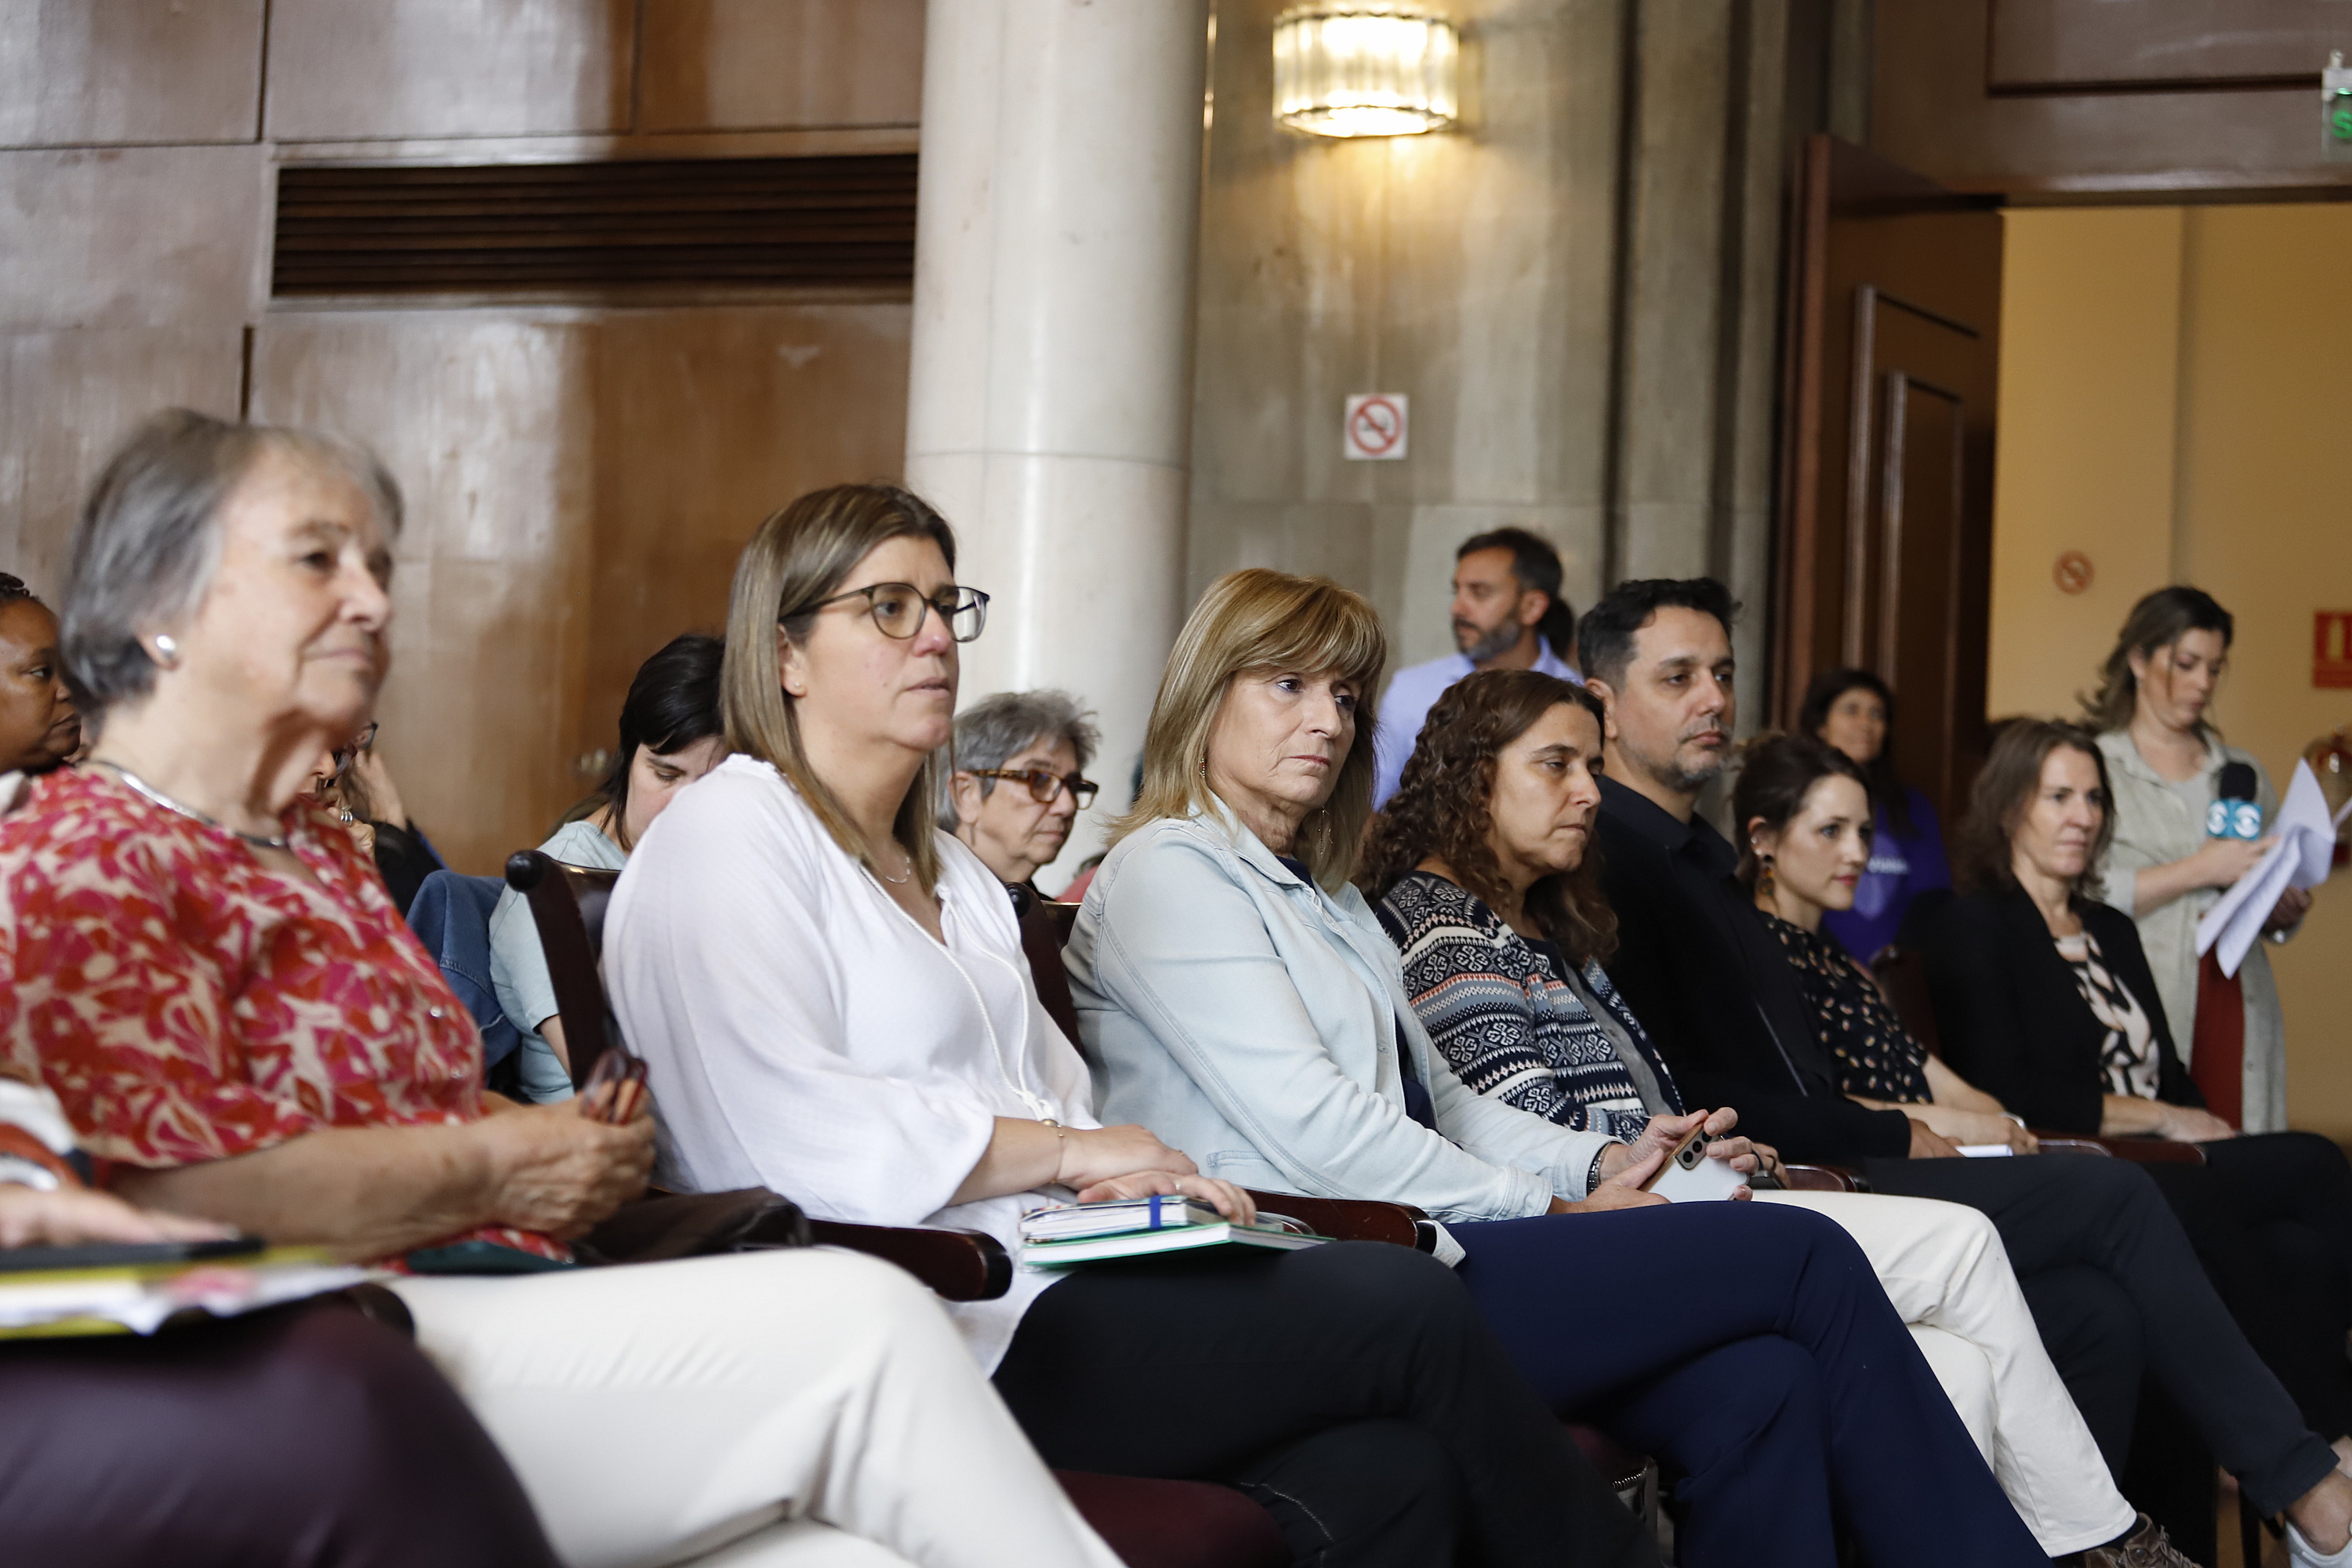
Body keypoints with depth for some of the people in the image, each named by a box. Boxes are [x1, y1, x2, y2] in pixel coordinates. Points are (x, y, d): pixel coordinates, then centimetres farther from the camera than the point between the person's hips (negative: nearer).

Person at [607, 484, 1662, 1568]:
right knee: (1407, 1306, -16)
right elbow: (801, 1132, -16)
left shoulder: (946, 871, 27)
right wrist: (1071, 1151, -11)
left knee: (1392, 1470, -18)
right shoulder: (726, 842, -2)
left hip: (1043, 1292, 8)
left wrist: (1126, 1180, 1)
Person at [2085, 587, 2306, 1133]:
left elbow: (2279, 903, 24)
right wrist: (2199, 869, -11)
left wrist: (2284, 912, 2)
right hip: (2142, 1002, -4)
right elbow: (2082, 897, -10)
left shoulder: (2243, 772, 19)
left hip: (2238, 1002, 4)